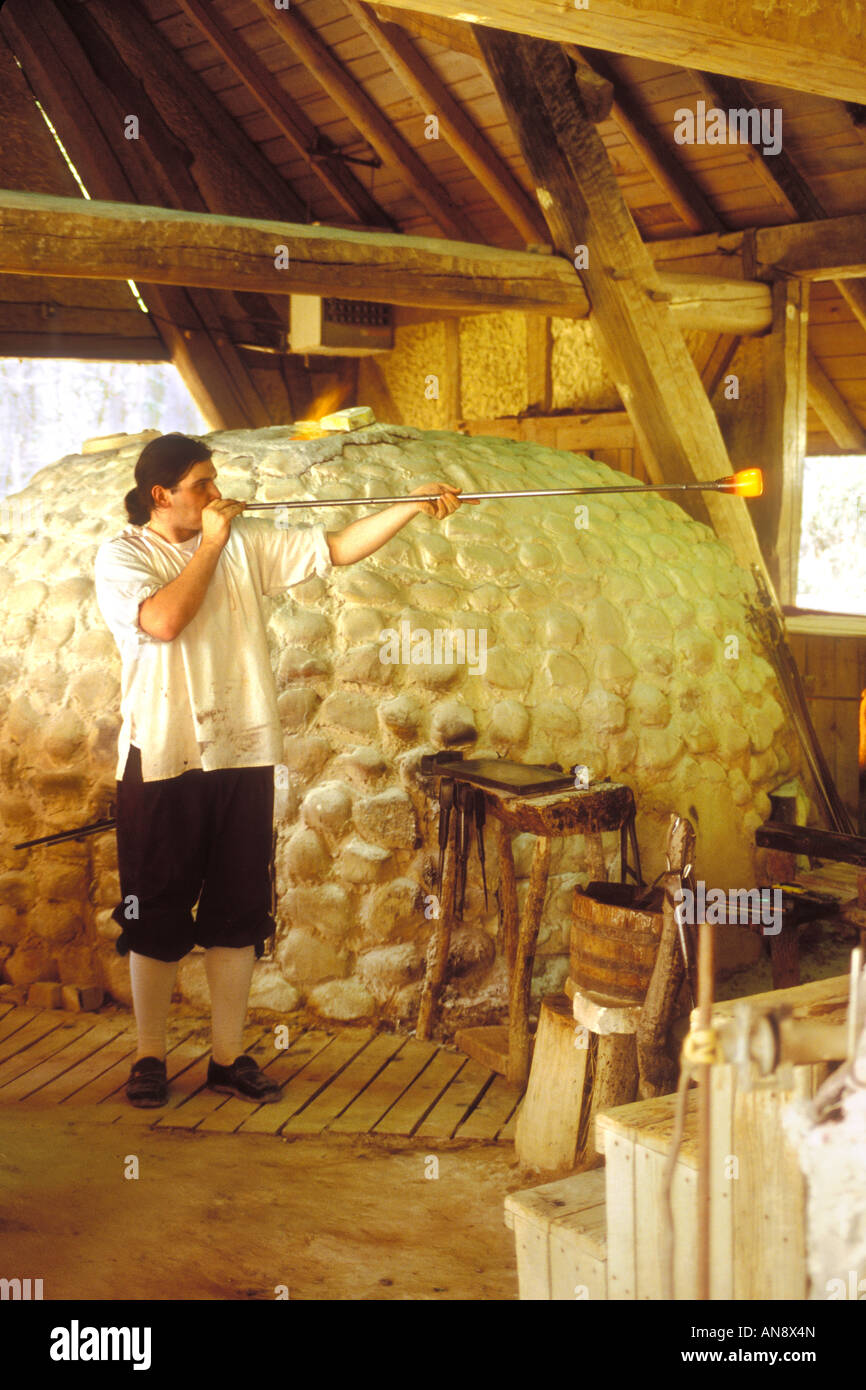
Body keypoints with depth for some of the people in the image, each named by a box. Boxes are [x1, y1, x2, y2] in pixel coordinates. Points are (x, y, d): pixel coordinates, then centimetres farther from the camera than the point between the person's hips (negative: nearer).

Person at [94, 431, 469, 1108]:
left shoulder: (247, 541, 7)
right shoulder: (122, 555, -4)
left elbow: (338, 548, 4)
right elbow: (164, 621, -22)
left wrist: (413, 504, -5)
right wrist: (210, 542, -12)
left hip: (244, 755, 4)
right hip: (163, 761, -4)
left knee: (239, 914, 8)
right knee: (156, 917, 5)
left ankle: (229, 1057, 19)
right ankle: (150, 1058, 19)